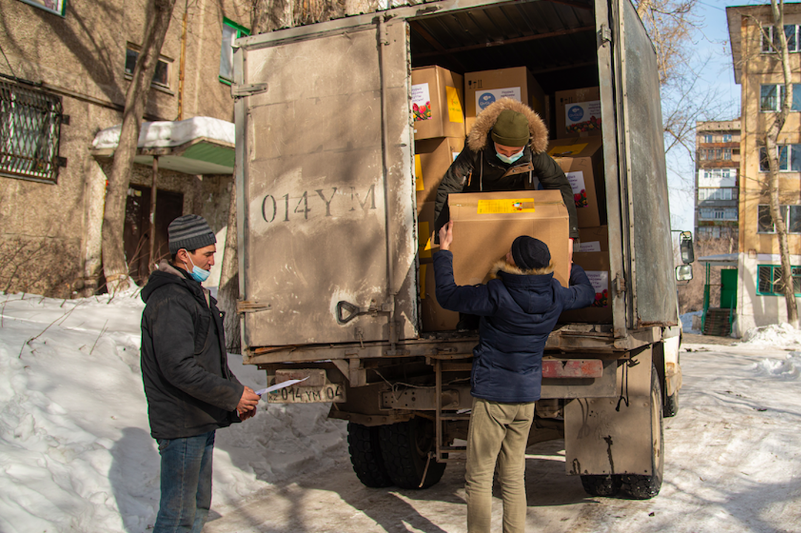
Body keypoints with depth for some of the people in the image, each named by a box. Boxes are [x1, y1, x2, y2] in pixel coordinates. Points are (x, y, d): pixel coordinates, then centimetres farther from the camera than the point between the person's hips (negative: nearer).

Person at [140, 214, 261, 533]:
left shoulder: (195, 294, 16)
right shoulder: (169, 300, -18)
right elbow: (179, 368, -25)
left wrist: (237, 391, 8)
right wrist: (233, 396, -18)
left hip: (202, 422, 10)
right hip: (181, 426, -10)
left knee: (199, 505, 18)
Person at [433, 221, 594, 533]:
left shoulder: (497, 294, -18)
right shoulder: (555, 296, -1)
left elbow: (447, 295, -10)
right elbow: (587, 293, 21)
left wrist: (444, 250, 1)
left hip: (491, 395, -6)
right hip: (527, 397, 6)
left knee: (479, 479, 3)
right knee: (513, 478, 15)